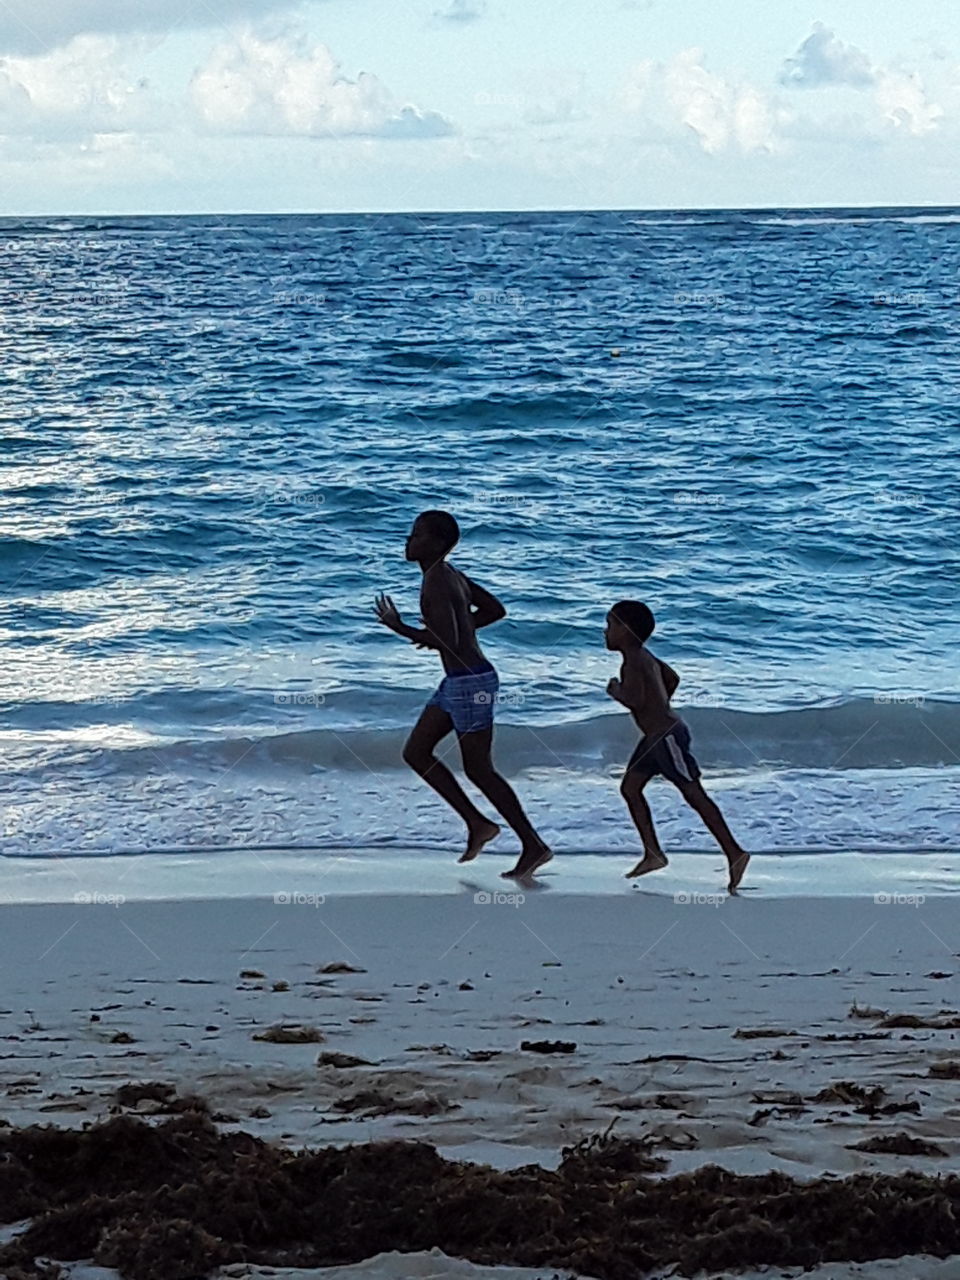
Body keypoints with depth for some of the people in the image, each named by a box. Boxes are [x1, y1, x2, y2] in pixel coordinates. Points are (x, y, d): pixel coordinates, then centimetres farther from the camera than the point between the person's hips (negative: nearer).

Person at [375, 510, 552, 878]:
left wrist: (399, 628, -17)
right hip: (457, 682, 10)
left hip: (470, 683, -10)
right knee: (415, 753, 12)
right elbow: (496, 610, 20)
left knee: (478, 769, -2)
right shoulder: (449, 573, 11)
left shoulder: (437, 584, -18)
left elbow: (447, 642, -27)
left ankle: (534, 846, 5)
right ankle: (477, 823, 14)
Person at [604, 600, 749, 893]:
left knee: (694, 795, -8)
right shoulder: (644, 656, 12)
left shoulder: (633, 662, -18)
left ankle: (735, 854, -5)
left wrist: (617, 692, -11)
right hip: (656, 735, 11)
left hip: (667, 736, -11)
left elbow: (635, 700, -30)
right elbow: (672, 678, 27)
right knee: (630, 788, 11)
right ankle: (653, 853, 11)